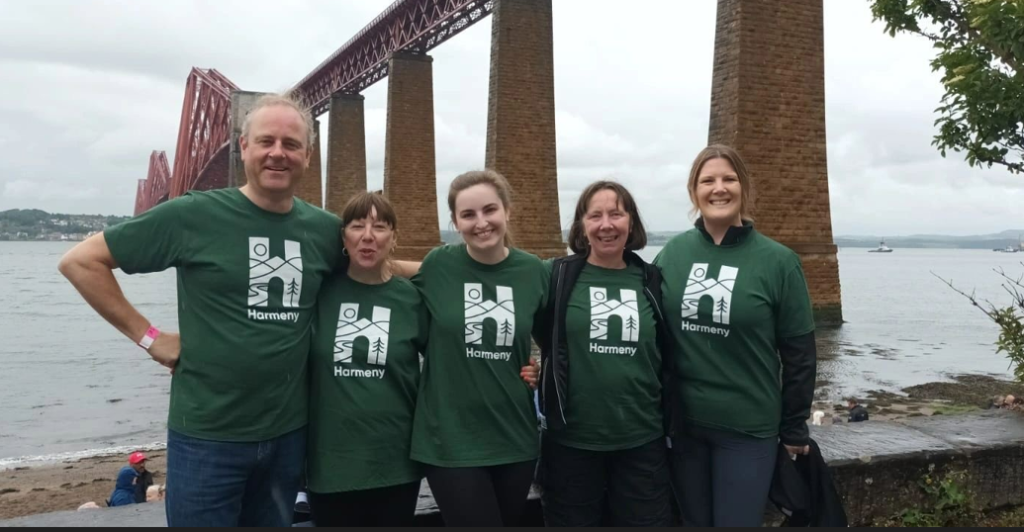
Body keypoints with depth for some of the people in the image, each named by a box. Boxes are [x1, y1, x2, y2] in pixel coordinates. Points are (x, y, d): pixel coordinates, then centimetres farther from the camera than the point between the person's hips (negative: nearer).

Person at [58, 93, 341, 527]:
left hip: (290, 432, 4)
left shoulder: (325, 229, 1)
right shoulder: (194, 214, -10)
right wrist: (148, 336, -8)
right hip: (207, 435, -4)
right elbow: (81, 261, -5)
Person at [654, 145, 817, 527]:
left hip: (748, 428, -3)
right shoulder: (672, 253, -1)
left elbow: (799, 353, -4)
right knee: (694, 522, 17)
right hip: (683, 423, 3)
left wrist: (794, 429, -1)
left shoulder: (777, 261, -9)